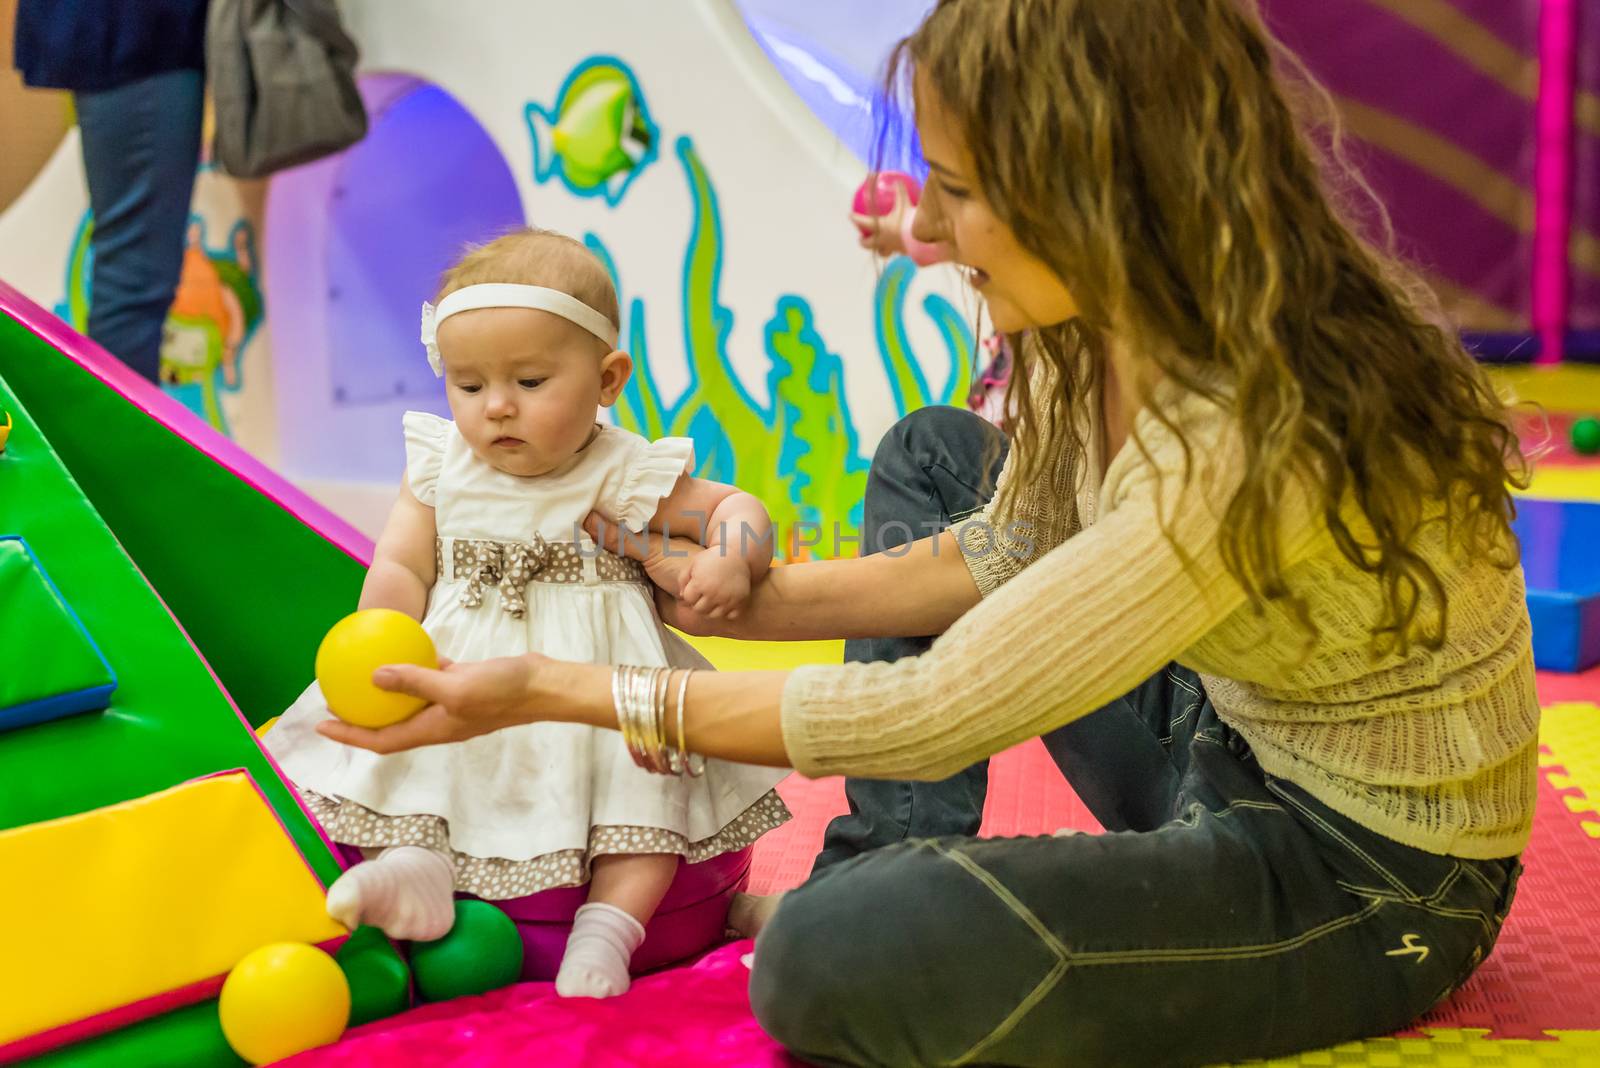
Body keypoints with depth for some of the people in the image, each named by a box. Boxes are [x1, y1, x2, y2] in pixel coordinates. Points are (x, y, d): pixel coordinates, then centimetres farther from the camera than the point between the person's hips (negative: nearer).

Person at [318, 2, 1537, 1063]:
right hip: (1223, 747, 8)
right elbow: (1005, 560, 6)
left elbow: (932, 715, -28)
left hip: (1367, 876, -8)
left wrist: (557, 692, -22)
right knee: (930, 455, 12)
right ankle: (891, 882, 7)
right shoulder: (1102, 324, -8)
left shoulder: (1254, 438, -34)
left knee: (829, 960, -29)